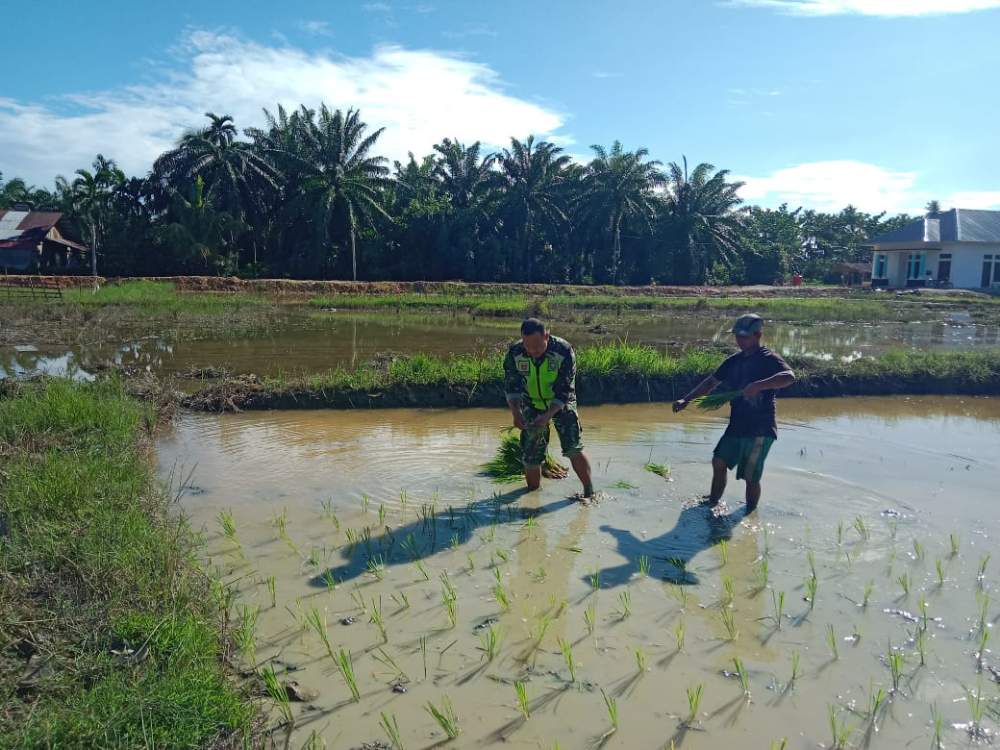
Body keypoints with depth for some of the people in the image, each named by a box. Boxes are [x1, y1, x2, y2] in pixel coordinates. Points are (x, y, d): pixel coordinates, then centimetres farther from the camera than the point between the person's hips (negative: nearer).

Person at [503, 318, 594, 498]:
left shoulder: (564, 351, -26)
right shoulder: (515, 353, -19)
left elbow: (564, 391, -23)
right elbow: (511, 387, -12)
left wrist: (547, 416, -34)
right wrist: (516, 412, -29)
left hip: (561, 402, -2)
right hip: (532, 404, 3)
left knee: (573, 449, -14)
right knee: (530, 455, 2)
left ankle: (589, 492, -1)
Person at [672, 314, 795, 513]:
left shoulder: (768, 359, -12)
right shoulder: (734, 361, 11)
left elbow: (789, 377, -30)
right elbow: (711, 382, 17)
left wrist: (758, 386, -42)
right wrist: (686, 400, 9)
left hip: (760, 429, -7)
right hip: (737, 426, 7)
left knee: (751, 477, -1)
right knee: (719, 461, 8)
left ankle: (749, 516, 15)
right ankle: (712, 504, 23)